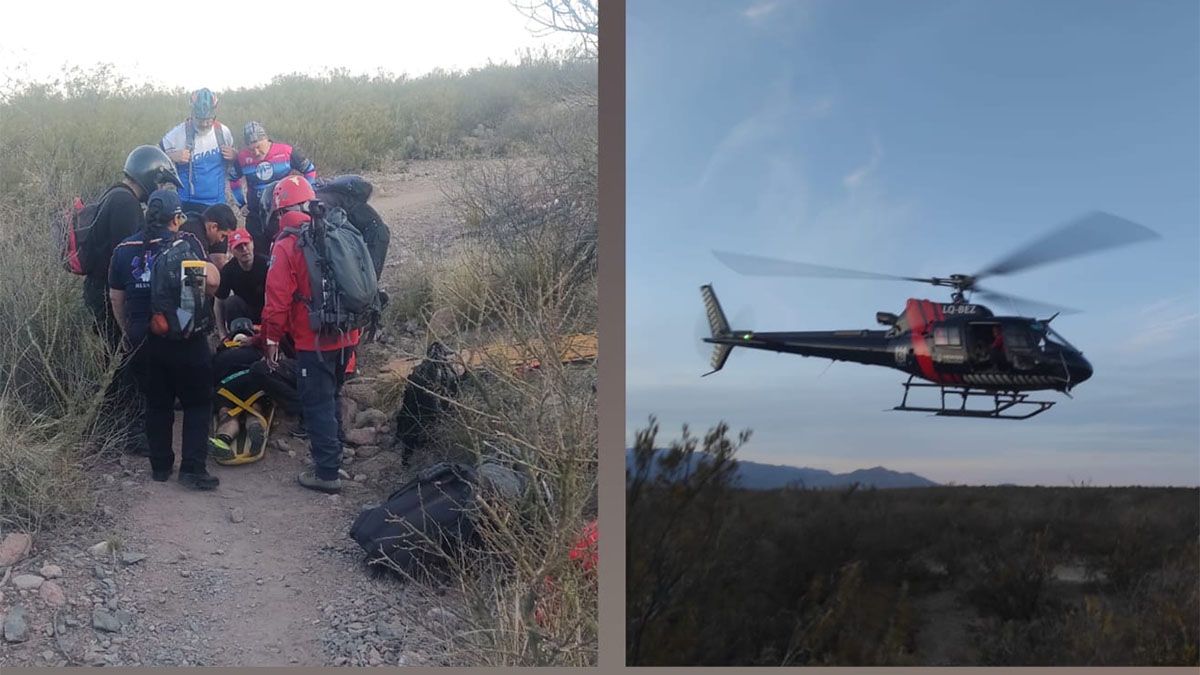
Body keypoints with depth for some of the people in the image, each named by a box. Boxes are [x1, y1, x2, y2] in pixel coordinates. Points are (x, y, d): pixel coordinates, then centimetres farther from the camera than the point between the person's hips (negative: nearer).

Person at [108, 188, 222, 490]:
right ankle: (192, 467, -2)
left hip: (143, 341, 4)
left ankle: (160, 466, 21)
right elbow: (211, 280, -18)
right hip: (184, 339, -4)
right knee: (198, 402, 5)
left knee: (156, 404, 15)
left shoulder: (124, 249, 7)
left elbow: (116, 299, 11)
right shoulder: (185, 243, -7)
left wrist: (130, 334, 21)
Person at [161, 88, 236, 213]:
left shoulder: (223, 131, 0)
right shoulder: (179, 133, -11)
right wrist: (172, 156, -24)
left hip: (218, 203, 4)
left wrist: (233, 155, -8)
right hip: (189, 205, -4)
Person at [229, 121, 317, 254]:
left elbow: (310, 171, 2)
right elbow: (233, 180, 15)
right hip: (256, 217, 2)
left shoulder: (286, 152, -12)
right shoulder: (242, 158, -5)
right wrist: (242, 203, 11)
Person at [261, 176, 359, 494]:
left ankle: (327, 472, 4)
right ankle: (332, 453, 35)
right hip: (346, 336, 7)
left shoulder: (287, 245, -12)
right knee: (331, 396, 23)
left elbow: (278, 298, -14)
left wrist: (272, 339, -4)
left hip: (314, 340, -6)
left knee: (317, 404, 2)